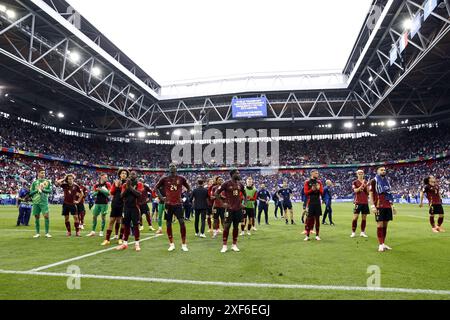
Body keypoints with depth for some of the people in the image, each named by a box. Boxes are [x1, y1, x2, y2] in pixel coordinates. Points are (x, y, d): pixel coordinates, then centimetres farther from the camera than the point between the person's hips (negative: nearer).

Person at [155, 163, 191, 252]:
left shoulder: (181, 178, 2)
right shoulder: (165, 179, 1)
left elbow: (188, 188, 15)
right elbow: (156, 187, 12)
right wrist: (161, 197, 3)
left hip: (178, 204, -1)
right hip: (168, 204, 1)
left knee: (182, 223, -8)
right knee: (168, 224, 6)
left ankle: (183, 244, 2)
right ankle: (171, 244, 20)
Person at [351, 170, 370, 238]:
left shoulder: (366, 182, 12)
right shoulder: (355, 182, 2)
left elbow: (368, 192, 7)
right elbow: (355, 190, -12)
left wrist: (367, 186, -10)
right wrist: (362, 185, -21)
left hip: (365, 202, 4)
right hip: (358, 202, -4)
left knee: (364, 217, 6)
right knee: (355, 217, -6)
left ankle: (362, 232, 14)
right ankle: (353, 232, 0)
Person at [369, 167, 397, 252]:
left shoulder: (387, 181, 17)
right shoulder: (374, 181, -2)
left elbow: (389, 194, 22)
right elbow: (370, 194, -7)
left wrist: (392, 205, 16)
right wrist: (372, 206, -16)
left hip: (388, 206, 6)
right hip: (379, 206, -6)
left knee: (385, 225, 9)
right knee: (380, 225, -5)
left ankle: (383, 243, 16)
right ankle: (380, 245, 0)